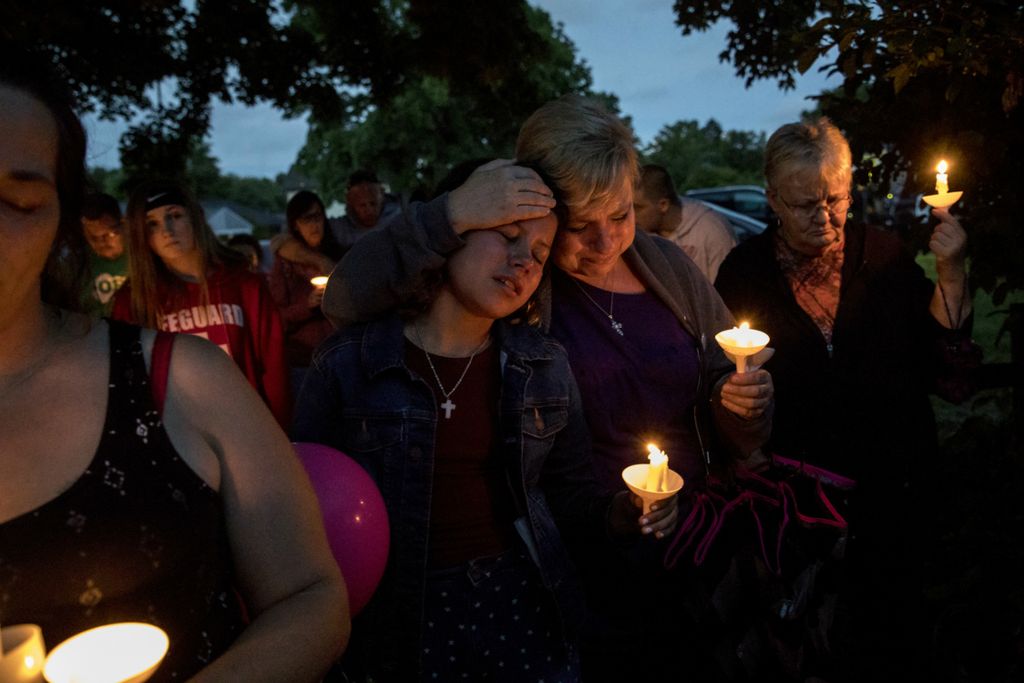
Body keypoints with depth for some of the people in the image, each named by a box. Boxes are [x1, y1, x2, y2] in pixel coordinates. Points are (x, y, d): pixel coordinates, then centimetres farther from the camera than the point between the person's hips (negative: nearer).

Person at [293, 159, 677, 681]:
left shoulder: (545, 367, -1)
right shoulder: (347, 363, -10)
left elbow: (566, 491, 8)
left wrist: (616, 512, -12)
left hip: (522, 601, 3)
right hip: (398, 618, -2)